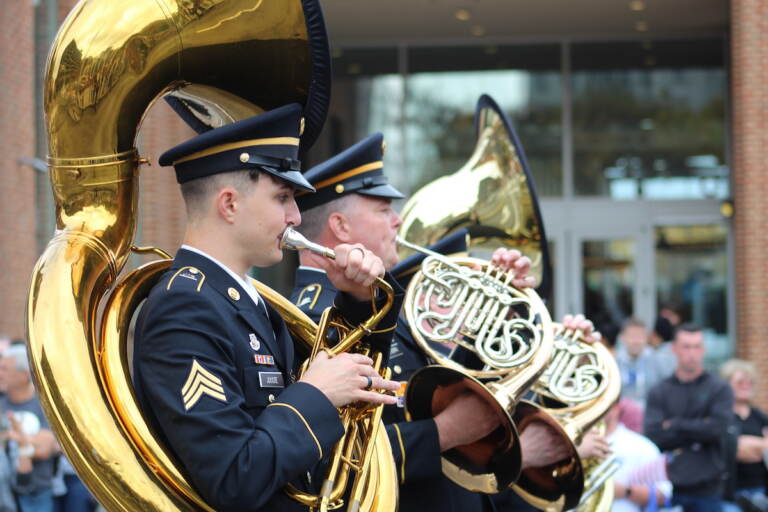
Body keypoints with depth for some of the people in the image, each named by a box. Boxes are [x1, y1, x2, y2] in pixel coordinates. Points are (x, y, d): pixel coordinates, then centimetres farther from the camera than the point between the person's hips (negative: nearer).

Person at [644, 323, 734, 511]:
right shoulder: (658, 392, 7)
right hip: (669, 487, 1)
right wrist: (698, 434, -10)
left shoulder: (720, 388, 4)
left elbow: (718, 429, -11)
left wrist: (676, 424, -5)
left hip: (707, 489, -1)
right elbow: (653, 436, -6)